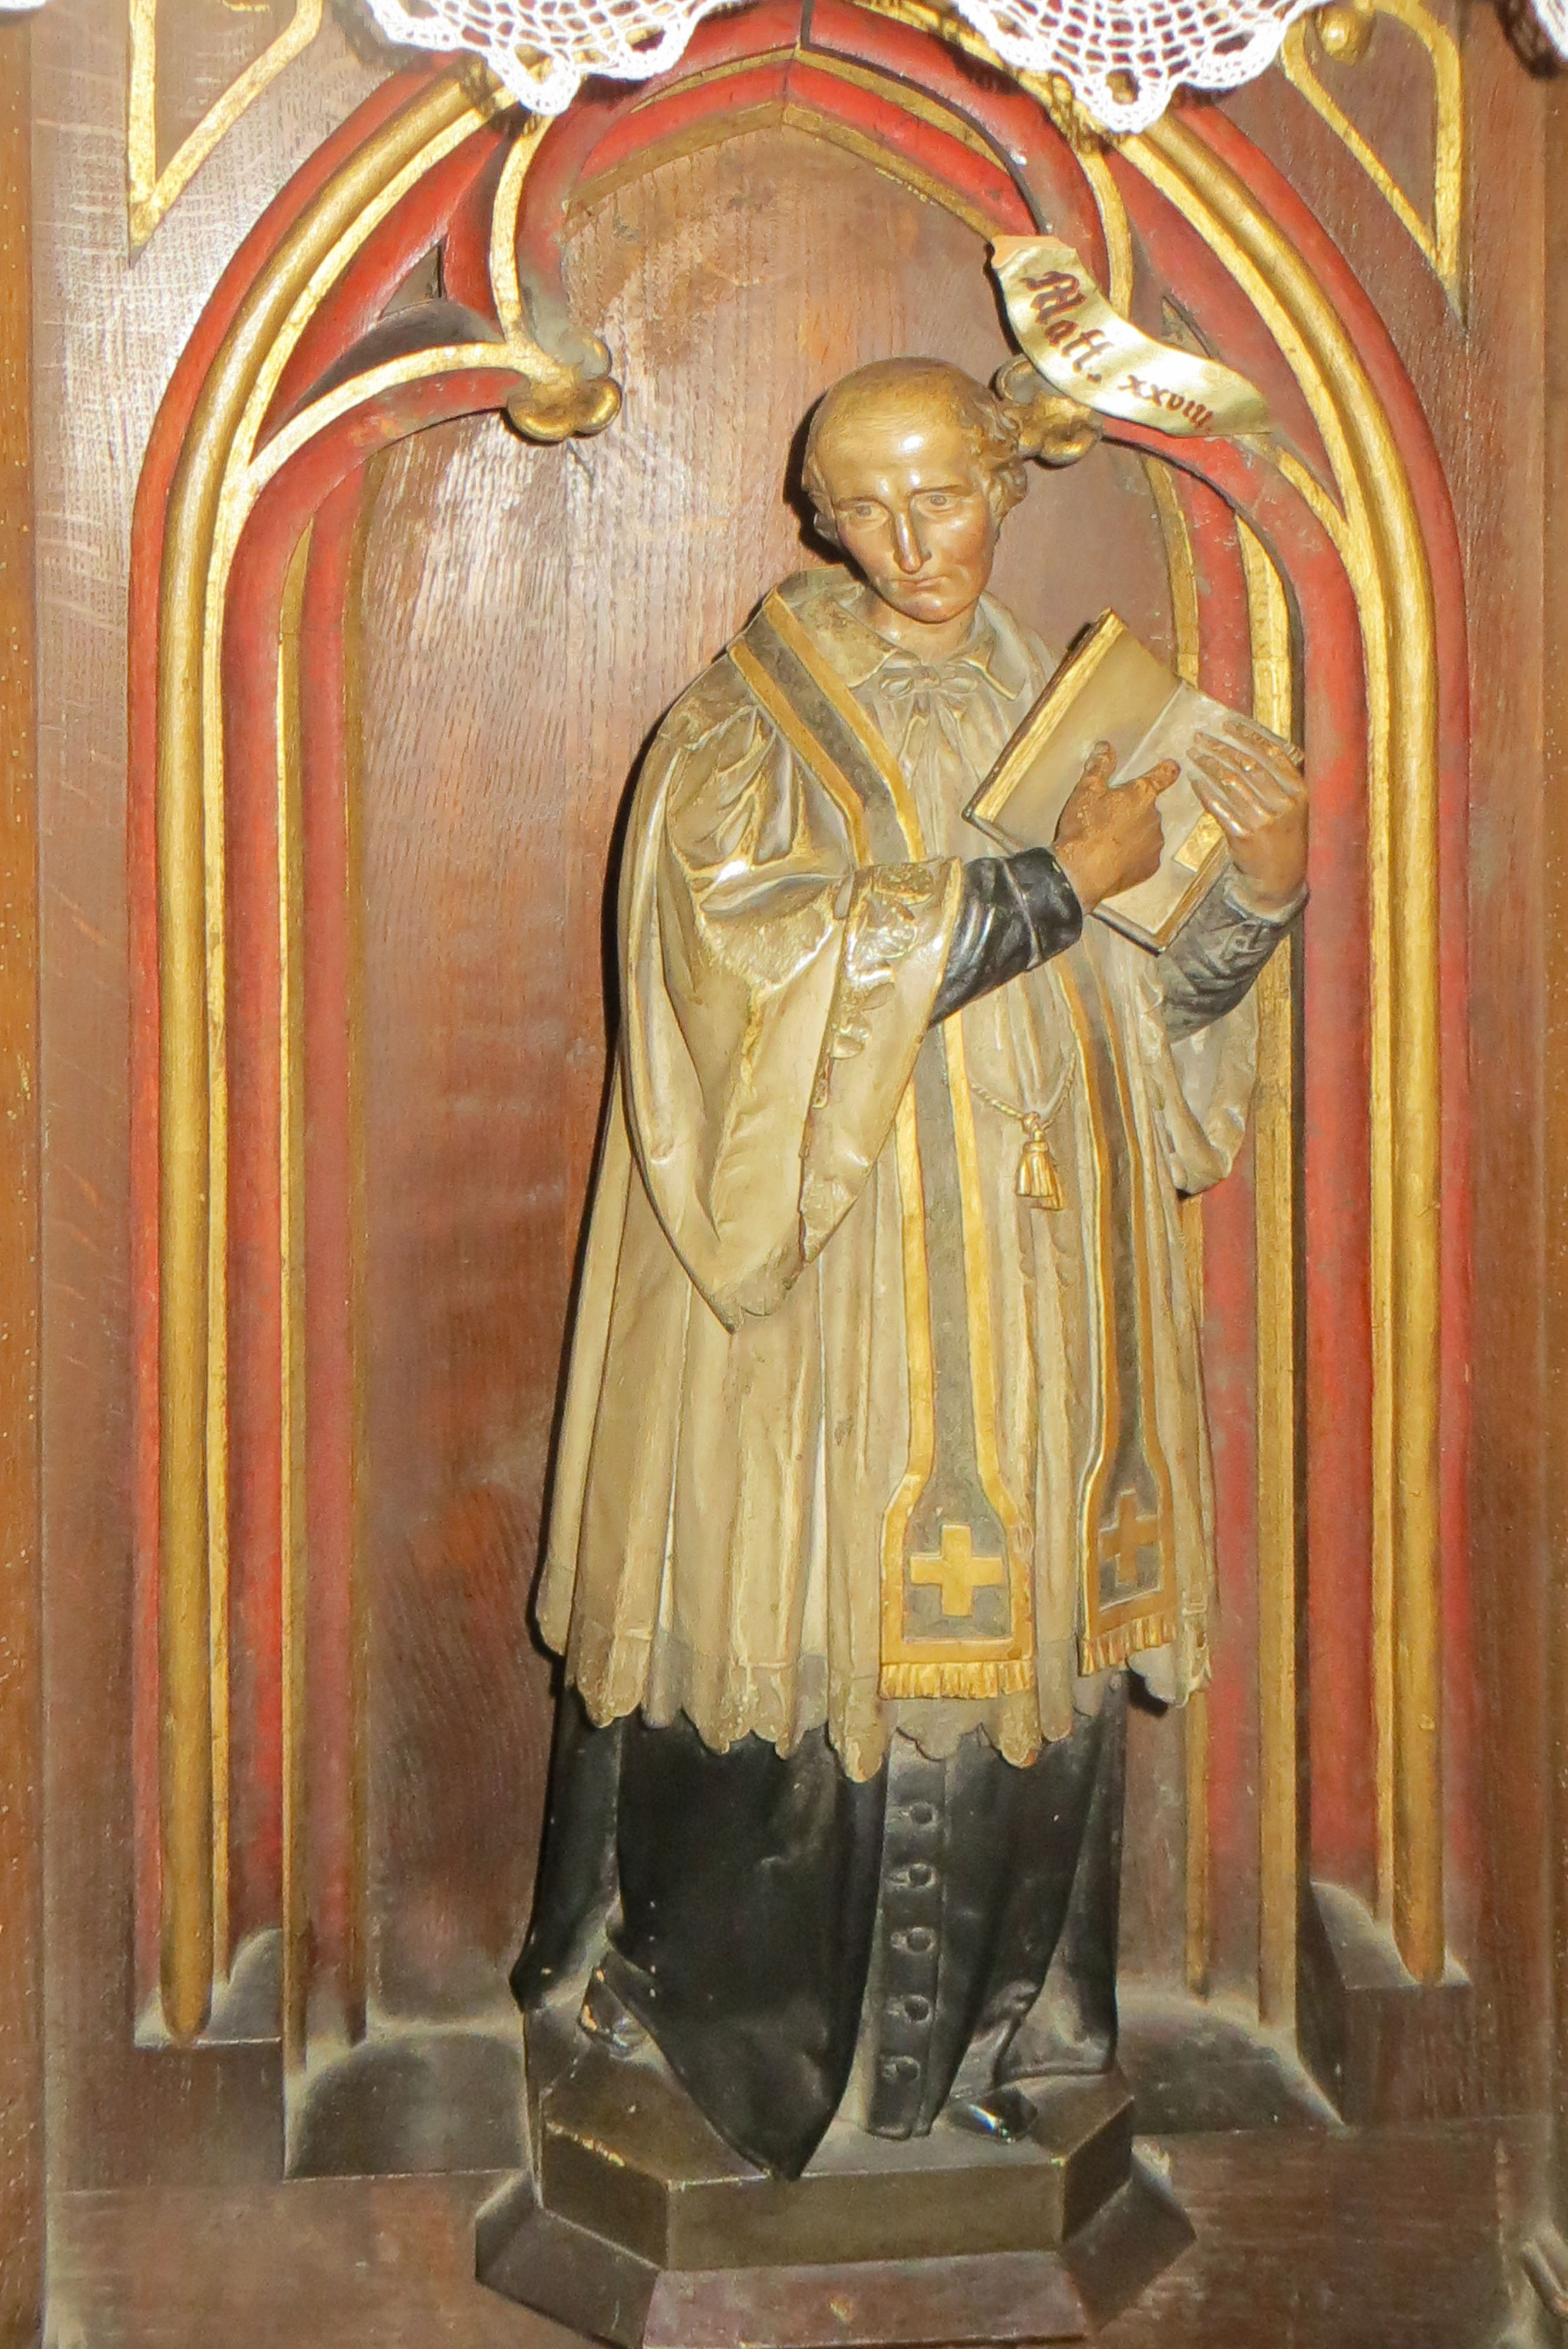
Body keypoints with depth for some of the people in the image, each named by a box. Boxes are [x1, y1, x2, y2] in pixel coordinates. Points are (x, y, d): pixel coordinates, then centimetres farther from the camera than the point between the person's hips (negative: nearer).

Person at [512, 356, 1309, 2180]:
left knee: (1021, 1620, 9)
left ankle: (962, 2029, 26)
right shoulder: (753, 722, -3)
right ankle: (765, 2025, 21)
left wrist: (1258, 892, -7)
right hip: (835, 1272, -5)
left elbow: (1153, 1000, 12)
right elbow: (792, 956, -20)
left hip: (1031, 1288, 5)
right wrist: (1056, 883, -18)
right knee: (822, 1614, 0)